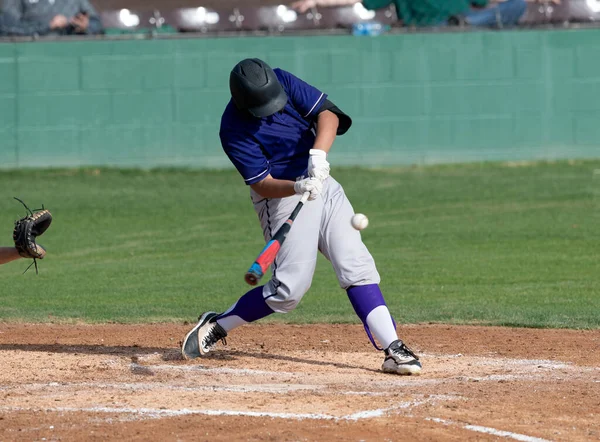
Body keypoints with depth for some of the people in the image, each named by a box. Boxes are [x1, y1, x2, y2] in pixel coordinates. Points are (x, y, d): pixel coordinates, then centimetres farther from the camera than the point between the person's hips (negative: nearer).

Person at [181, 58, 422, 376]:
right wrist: (299, 187, -38)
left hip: (323, 184, 5)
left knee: (357, 266, -7)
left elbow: (327, 113, -13)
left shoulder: (282, 81, -7)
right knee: (289, 288, -12)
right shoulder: (234, 129, -19)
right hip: (282, 198, -5)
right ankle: (215, 326, 7)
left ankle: (393, 349, -12)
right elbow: (262, 183, -20)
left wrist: (318, 153, -31)